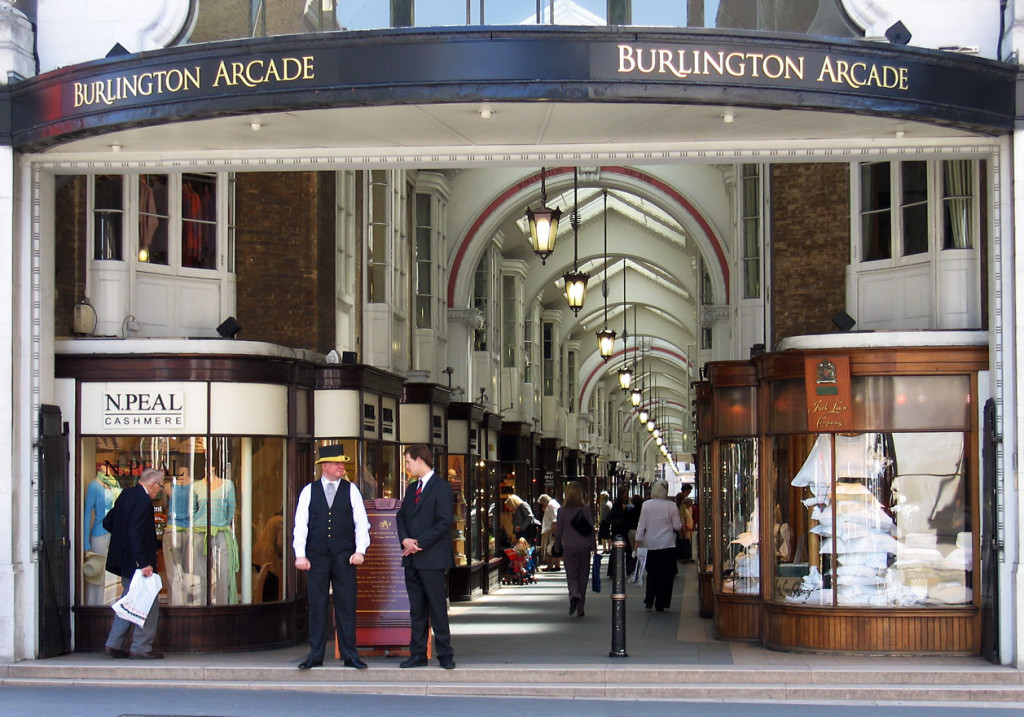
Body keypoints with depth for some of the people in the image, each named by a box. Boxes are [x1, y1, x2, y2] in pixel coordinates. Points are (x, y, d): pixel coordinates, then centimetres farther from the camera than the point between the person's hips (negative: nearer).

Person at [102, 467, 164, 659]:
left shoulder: (126, 494, 10)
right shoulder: (143, 501, -18)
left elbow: (107, 522, 16)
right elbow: (136, 533, -25)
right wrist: (143, 563, -26)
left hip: (125, 562, 10)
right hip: (136, 562, -10)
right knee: (149, 602, -1)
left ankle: (113, 644, 18)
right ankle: (141, 648, 1)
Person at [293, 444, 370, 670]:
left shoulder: (351, 490, 7)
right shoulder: (309, 491, 7)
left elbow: (361, 523, 4)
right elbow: (300, 524, 4)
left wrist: (360, 551, -7)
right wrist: (300, 555, -5)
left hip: (344, 557, 0)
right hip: (316, 557, 0)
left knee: (346, 605, 1)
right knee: (317, 606, 3)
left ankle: (350, 655, 7)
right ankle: (315, 655, 9)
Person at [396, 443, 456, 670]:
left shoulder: (441, 487, -7)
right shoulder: (412, 489, 19)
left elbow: (444, 522, -14)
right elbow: (401, 516, 16)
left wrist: (419, 543, -16)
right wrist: (405, 539, -4)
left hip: (432, 558, -7)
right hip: (412, 558, 7)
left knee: (437, 608, -4)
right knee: (416, 609, 8)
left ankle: (445, 654, 2)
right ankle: (418, 654, 12)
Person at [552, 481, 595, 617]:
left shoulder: (562, 511, -5)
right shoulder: (586, 509, -3)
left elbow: (559, 531, -1)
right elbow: (591, 529, 0)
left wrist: (557, 547, 12)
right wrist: (592, 546, 10)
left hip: (569, 547, -1)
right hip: (584, 546, 1)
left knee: (571, 575, 7)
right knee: (582, 576, 10)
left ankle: (574, 596, -24)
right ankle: (580, 608, 11)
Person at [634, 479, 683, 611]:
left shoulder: (646, 505, -4)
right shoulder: (671, 506, -7)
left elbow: (641, 525, -2)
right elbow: (677, 526, -3)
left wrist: (638, 541, 5)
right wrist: (681, 527, 19)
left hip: (651, 544, 2)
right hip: (667, 544, -2)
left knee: (651, 572, 16)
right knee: (665, 574, 4)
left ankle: (649, 601, 16)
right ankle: (660, 604, 2)